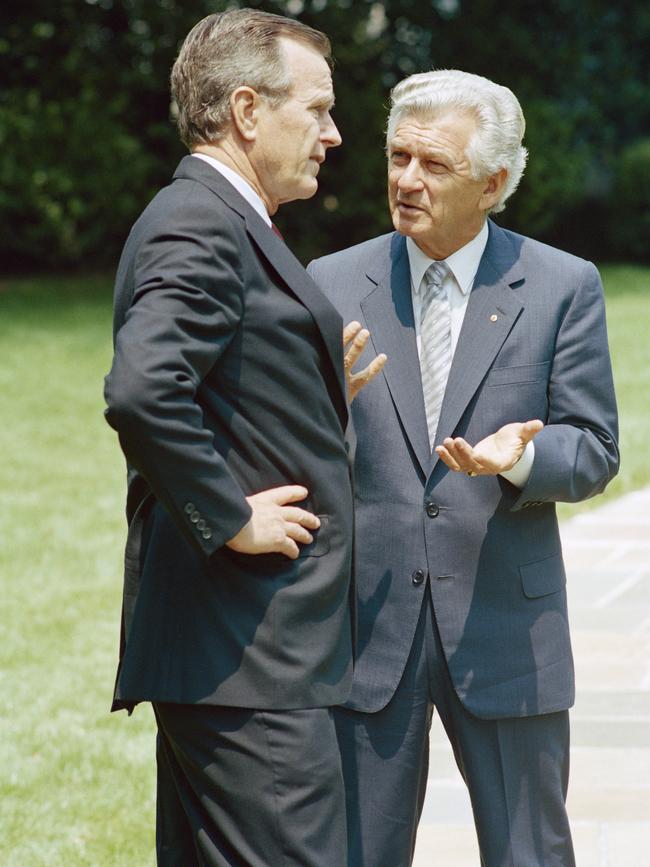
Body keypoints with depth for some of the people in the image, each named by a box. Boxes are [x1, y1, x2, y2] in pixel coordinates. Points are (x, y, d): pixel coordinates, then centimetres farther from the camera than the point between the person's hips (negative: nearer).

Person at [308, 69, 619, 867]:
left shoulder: (563, 288, 1)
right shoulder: (333, 284, 5)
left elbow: (593, 452, -1)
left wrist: (520, 458, -21)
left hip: (506, 628, -1)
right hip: (366, 627, 1)